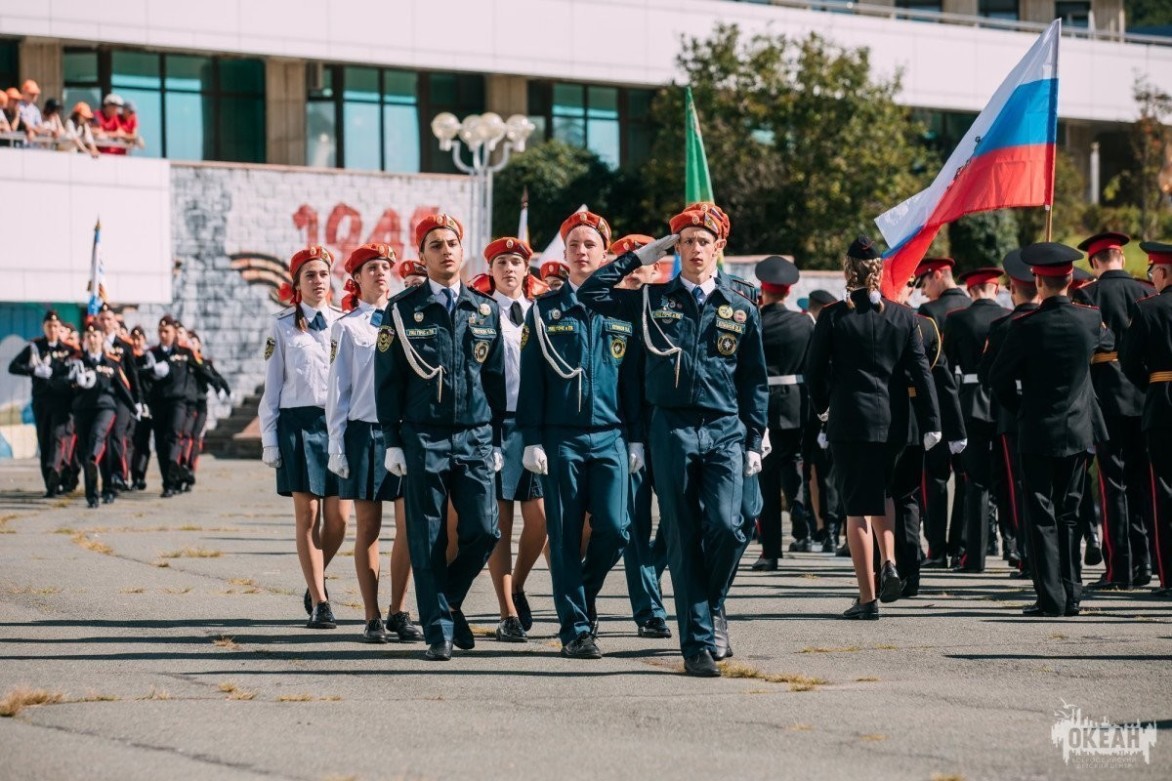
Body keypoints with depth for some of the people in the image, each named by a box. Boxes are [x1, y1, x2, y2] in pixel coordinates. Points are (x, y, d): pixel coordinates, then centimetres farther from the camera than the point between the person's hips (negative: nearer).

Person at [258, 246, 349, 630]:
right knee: (307, 516, -3)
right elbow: (272, 386, 5)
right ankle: (320, 603, 3)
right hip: (299, 423, -2)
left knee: (338, 517, -1)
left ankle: (316, 581, 25)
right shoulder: (283, 327, 5)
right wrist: (269, 439, 0)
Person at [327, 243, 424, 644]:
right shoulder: (347, 328, 3)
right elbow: (337, 390, 3)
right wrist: (336, 446, -2)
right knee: (368, 527, 2)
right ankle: (372, 618, 8)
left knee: (409, 526, -3)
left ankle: (397, 612, 8)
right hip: (364, 431, -2)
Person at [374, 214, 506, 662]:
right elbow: (388, 381, 2)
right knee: (428, 540, -1)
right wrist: (392, 442, -3)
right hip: (424, 439, -2)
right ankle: (439, 630, 6)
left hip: (475, 438, 3)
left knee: (483, 531, -4)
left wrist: (497, 440, 11)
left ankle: (448, 600, 21)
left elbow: (497, 378, 14)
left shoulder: (485, 310, 11)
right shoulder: (402, 310, 2)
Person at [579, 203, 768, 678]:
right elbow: (591, 295, 3)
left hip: (725, 430, 0)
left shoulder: (741, 310, 10)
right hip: (673, 430, 0)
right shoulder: (654, 300, 8)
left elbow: (754, 381, 13)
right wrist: (640, 257, 5)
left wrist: (754, 441, 7)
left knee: (727, 525, -16)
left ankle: (712, 606, 12)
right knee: (683, 539, -1)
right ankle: (698, 643, 3)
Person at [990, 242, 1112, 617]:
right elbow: (1110, 343, 21)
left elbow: (999, 378, -7)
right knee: (1069, 515, 12)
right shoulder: (1090, 320, -2)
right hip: (1078, 431, 4)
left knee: (1042, 516, 0)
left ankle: (1051, 597, -5)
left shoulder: (1026, 327, -13)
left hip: (1038, 432, -4)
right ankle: (1072, 595, 11)